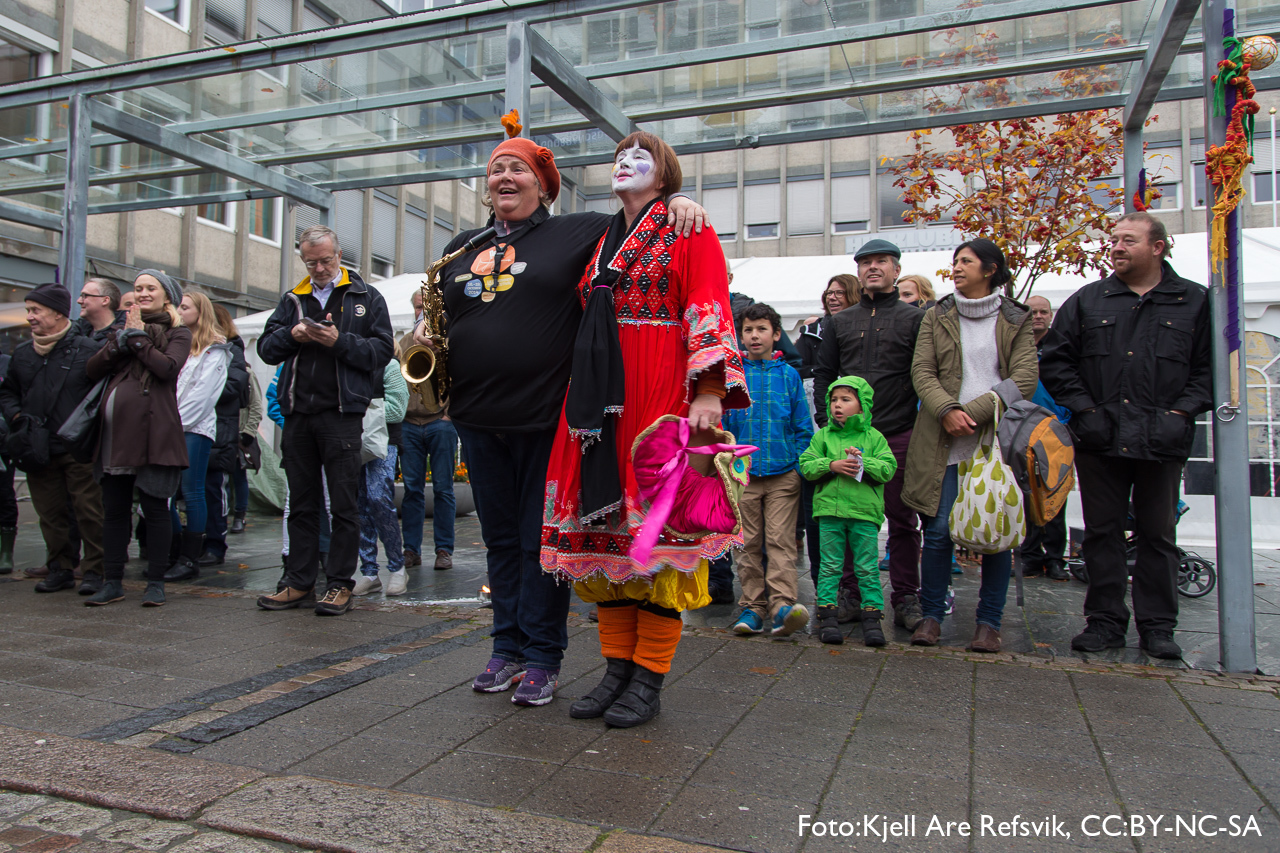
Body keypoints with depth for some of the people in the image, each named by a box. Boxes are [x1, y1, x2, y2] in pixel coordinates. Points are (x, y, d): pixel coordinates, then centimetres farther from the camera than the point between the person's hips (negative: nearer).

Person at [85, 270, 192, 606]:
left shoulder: (178, 333, 6)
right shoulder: (122, 328, 20)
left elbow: (168, 367, -14)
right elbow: (92, 369, 9)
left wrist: (138, 337, -6)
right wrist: (122, 340, -3)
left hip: (153, 431, -5)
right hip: (115, 431, 5)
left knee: (154, 507, -1)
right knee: (114, 509, 9)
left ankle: (156, 582, 8)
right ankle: (112, 582, 17)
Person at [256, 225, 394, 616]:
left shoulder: (366, 298, 6)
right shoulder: (292, 299, 18)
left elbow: (382, 350, -3)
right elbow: (266, 348, 13)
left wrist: (340, 341, -15)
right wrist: (292, 335, -6)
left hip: (341, 413, -4)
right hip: (297, 414, 4)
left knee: (343, 504, -1)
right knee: (301, 503, 10)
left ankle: (341, 584, 7)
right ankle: (299, 581, 18)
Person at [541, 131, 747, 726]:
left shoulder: (689, 229, 6)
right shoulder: (602, 242, 24)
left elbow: (709, 308, -6)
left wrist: (709, 391, -18)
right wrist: (579, 399, 19)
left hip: (659, 395, -6)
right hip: (598, 397, 6)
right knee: (602, 527, 4)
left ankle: (648, 682, 5)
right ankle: (617, 670, 15)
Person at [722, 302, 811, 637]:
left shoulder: (789, 375, 5)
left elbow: (803, 426, 7)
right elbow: (720, 424, 7)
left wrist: (801, 466, 1)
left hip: (783, 473, -1)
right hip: (742, 473, 1)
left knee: (780, 540, -7)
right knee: (748, 542, 6)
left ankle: (783, 605, -9)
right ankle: (753, 606, 13)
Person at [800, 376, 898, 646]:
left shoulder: (873, 437, 7)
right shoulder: (823, 435, 9)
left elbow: (889, 468, 0)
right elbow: (806, 465, 3)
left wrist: (863, 462, -15)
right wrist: (832, 465, -12)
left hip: (865, 512, -1)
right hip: (830, 509, 1)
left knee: (867, 567, 4)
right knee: (830, 566, 4)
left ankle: (872, 614, 12)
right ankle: (827, 614, 11)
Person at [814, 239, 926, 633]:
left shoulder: (915, 318, 9)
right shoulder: (839, 322, 16)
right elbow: (823, 374, 14)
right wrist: (827, 420, 2)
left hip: (899, 435, -2)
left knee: (902, 519, 2)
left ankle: (906, 598, 10)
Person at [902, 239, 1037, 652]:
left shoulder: (1016, 321, 9)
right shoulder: (936, 317, 13)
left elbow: (1025, 379, -2)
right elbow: (921, 371, 3)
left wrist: (972, 413, -13)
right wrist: (947, 410, -14)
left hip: (998, 439, 0)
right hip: (944, 443, 1)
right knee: (938, 531, -3)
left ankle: (989, 623, 13)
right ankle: (931, 615, 10)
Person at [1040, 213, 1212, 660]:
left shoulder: (1196, 302, 6)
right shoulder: (1086, 301, 8)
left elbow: (1209, 368, 5)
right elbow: (1055, 360, 6)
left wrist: (1180, 412, -7)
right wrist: (1084, 409, -3)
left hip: (1162, 440, 0)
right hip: (1099, 439, 1)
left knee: (1158, 535, 8)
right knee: (1102, 533, 5)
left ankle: (1157, 626, 18)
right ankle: (1105, 621, 15)